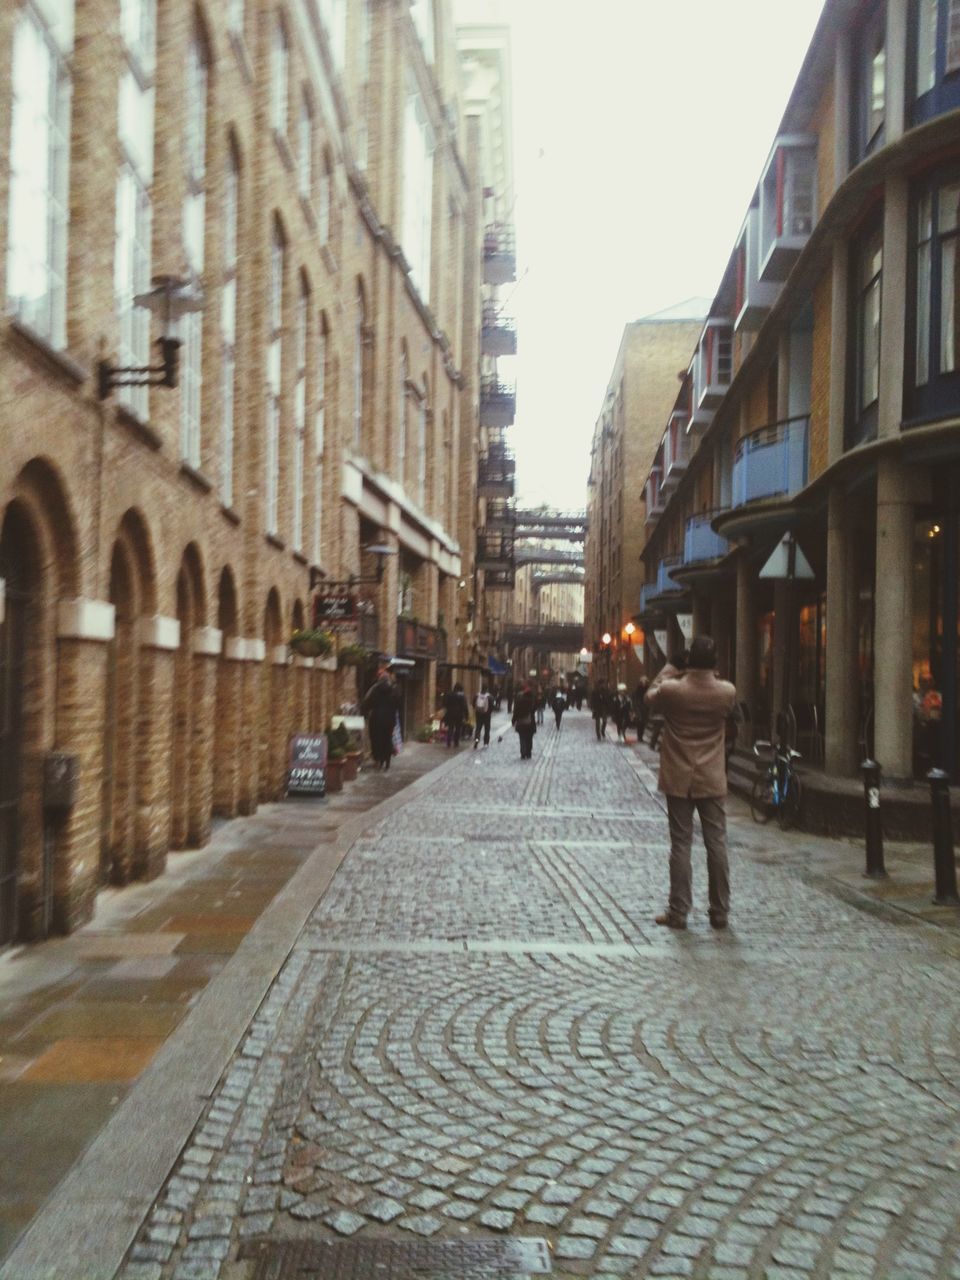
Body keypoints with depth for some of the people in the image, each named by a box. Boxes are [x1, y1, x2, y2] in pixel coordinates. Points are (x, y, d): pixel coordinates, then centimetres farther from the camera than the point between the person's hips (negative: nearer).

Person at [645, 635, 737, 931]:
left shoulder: (672, 690, -12)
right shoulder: (727, 692, -8)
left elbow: (650, 698, 10)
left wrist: (668, 671, 16)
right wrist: (710, 675, 14)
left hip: (678, 781, -1)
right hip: (712, 781, 1)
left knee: (680, 844, 4)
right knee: (717, 844, 8)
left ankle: (678, 912, 8)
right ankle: (720, 912, 14)